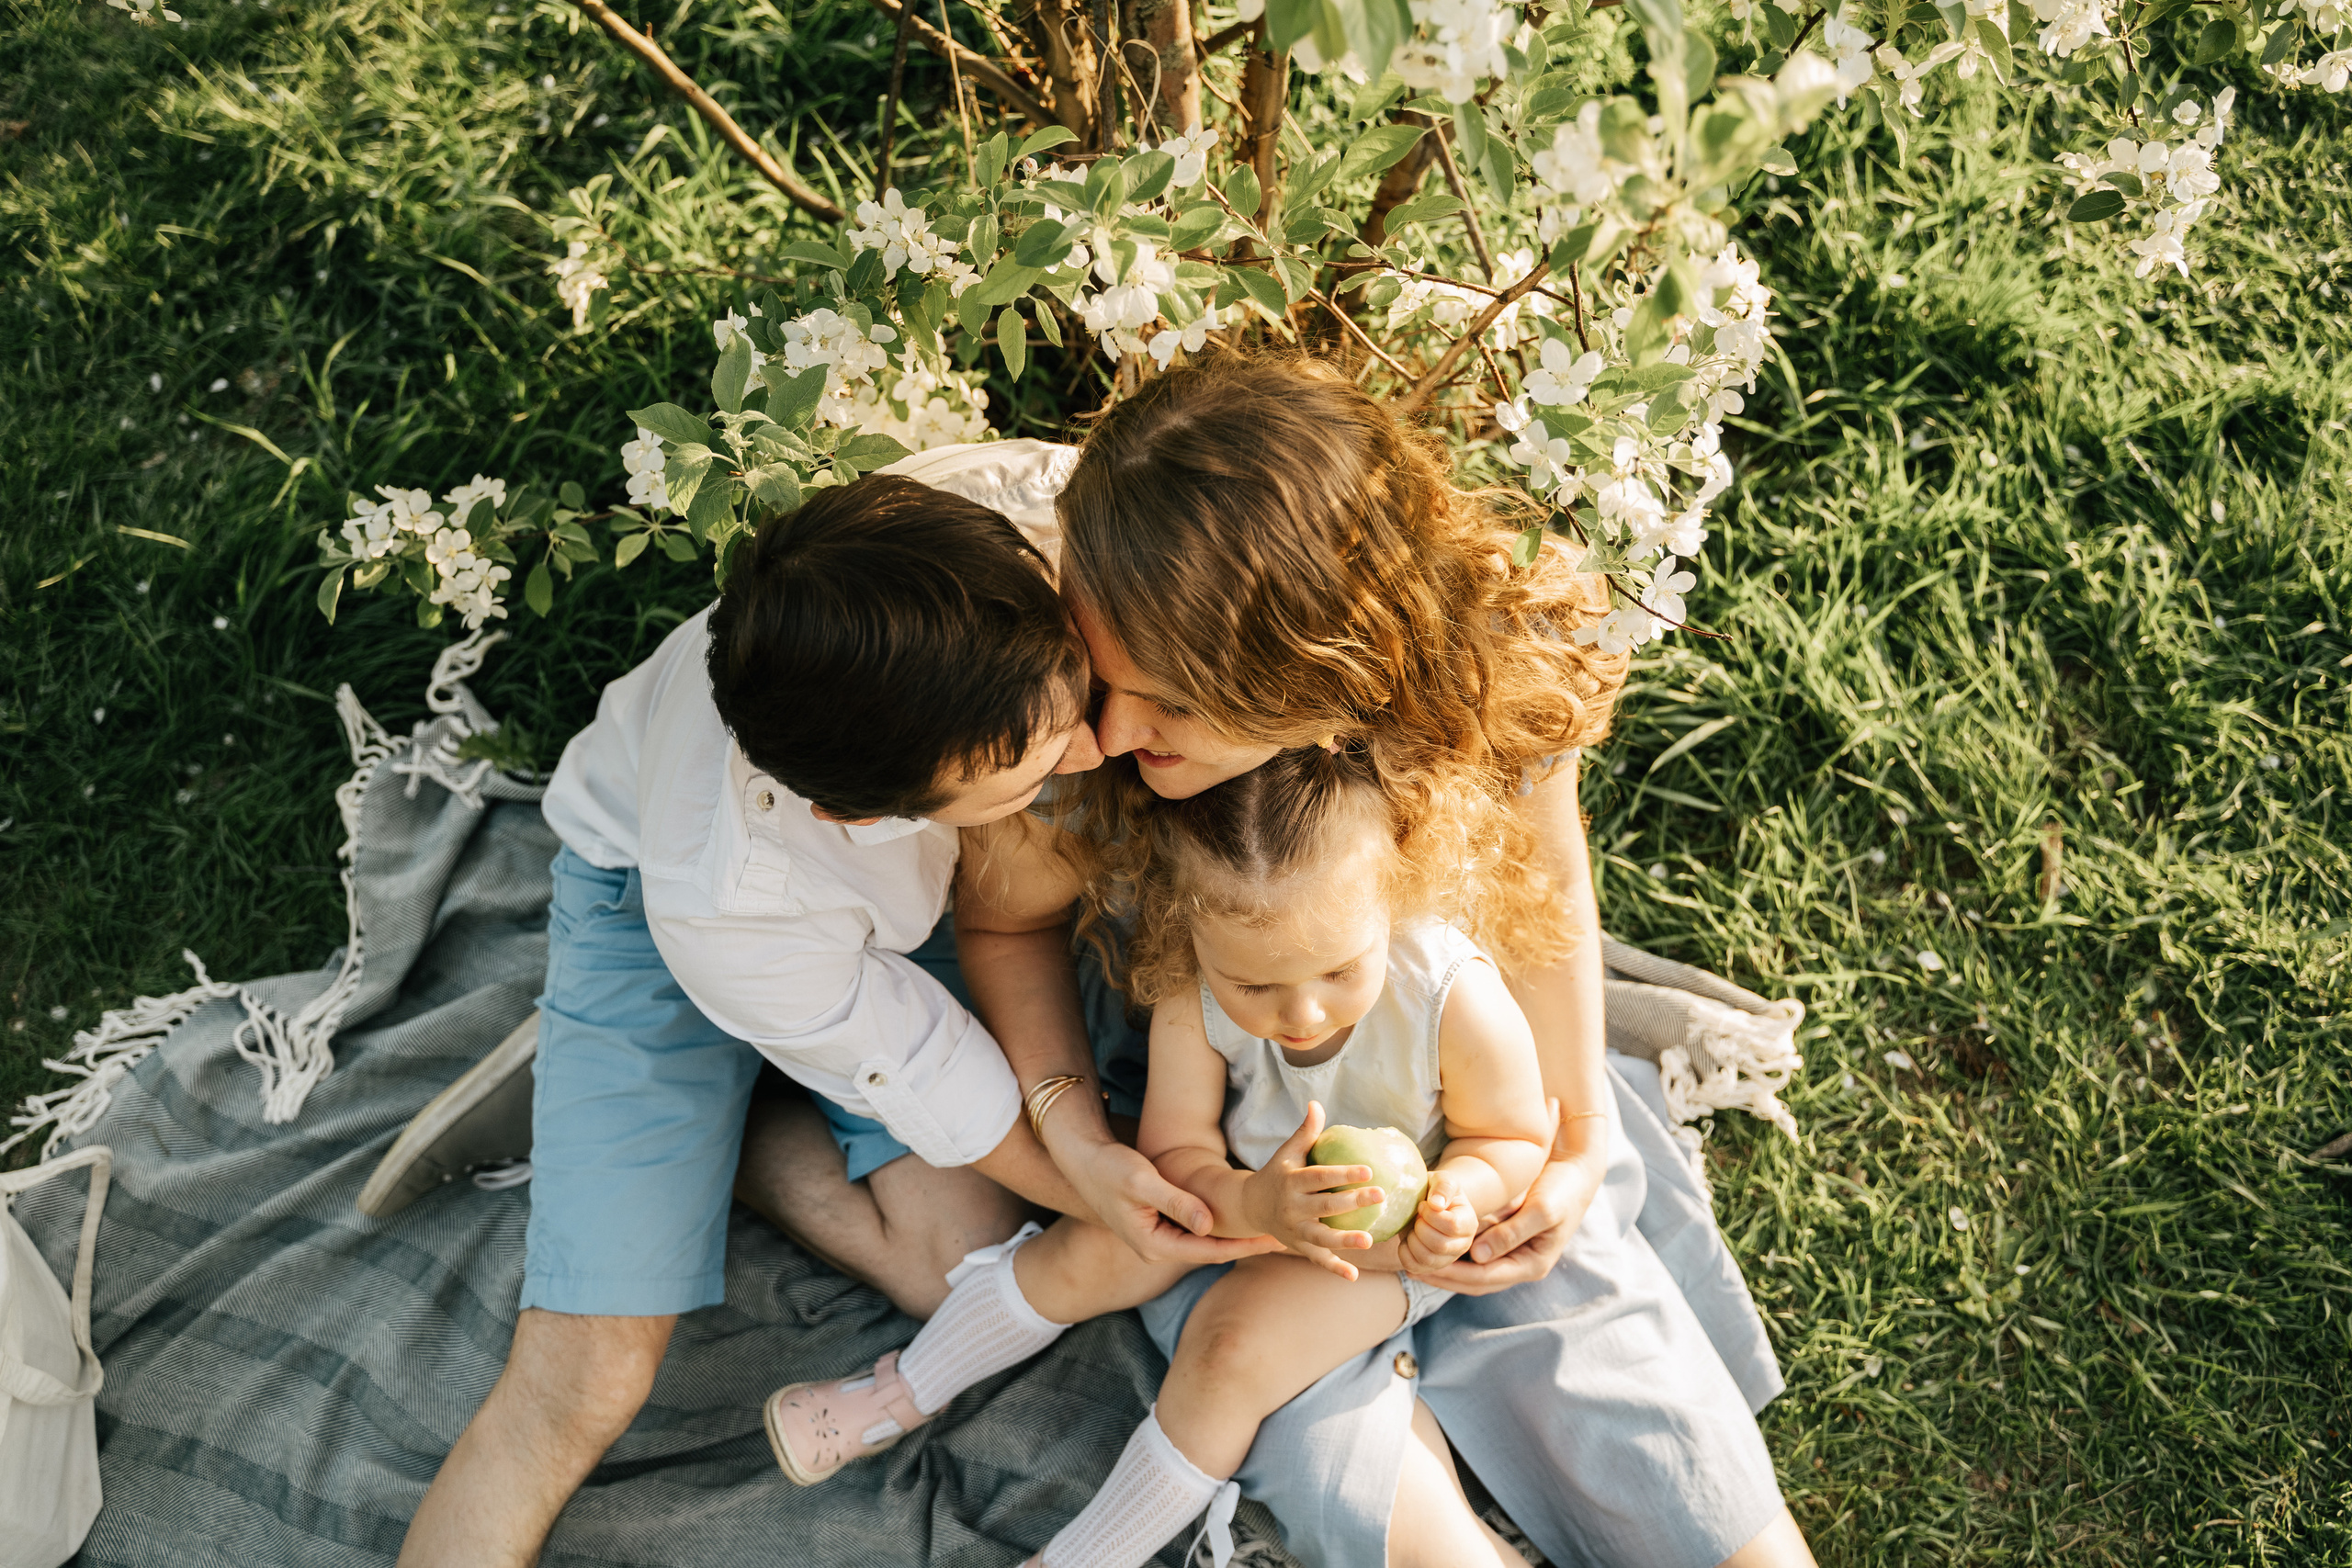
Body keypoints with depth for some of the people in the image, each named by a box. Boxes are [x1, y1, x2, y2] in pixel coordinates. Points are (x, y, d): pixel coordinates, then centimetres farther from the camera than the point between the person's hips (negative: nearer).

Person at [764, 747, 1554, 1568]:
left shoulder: (1457, 999, -36)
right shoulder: (1193, 999, -29)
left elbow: (1516, 1140, -18)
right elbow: (1175, 1152, -19)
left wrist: (1451, 1196, -39)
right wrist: (1255, 1203, -40)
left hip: (1387, 1229, -3)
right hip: (1237, 1185, 3)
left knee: (1234, 1347, -20)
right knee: (1090, 1253, -5)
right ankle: (899, 1394, 19)